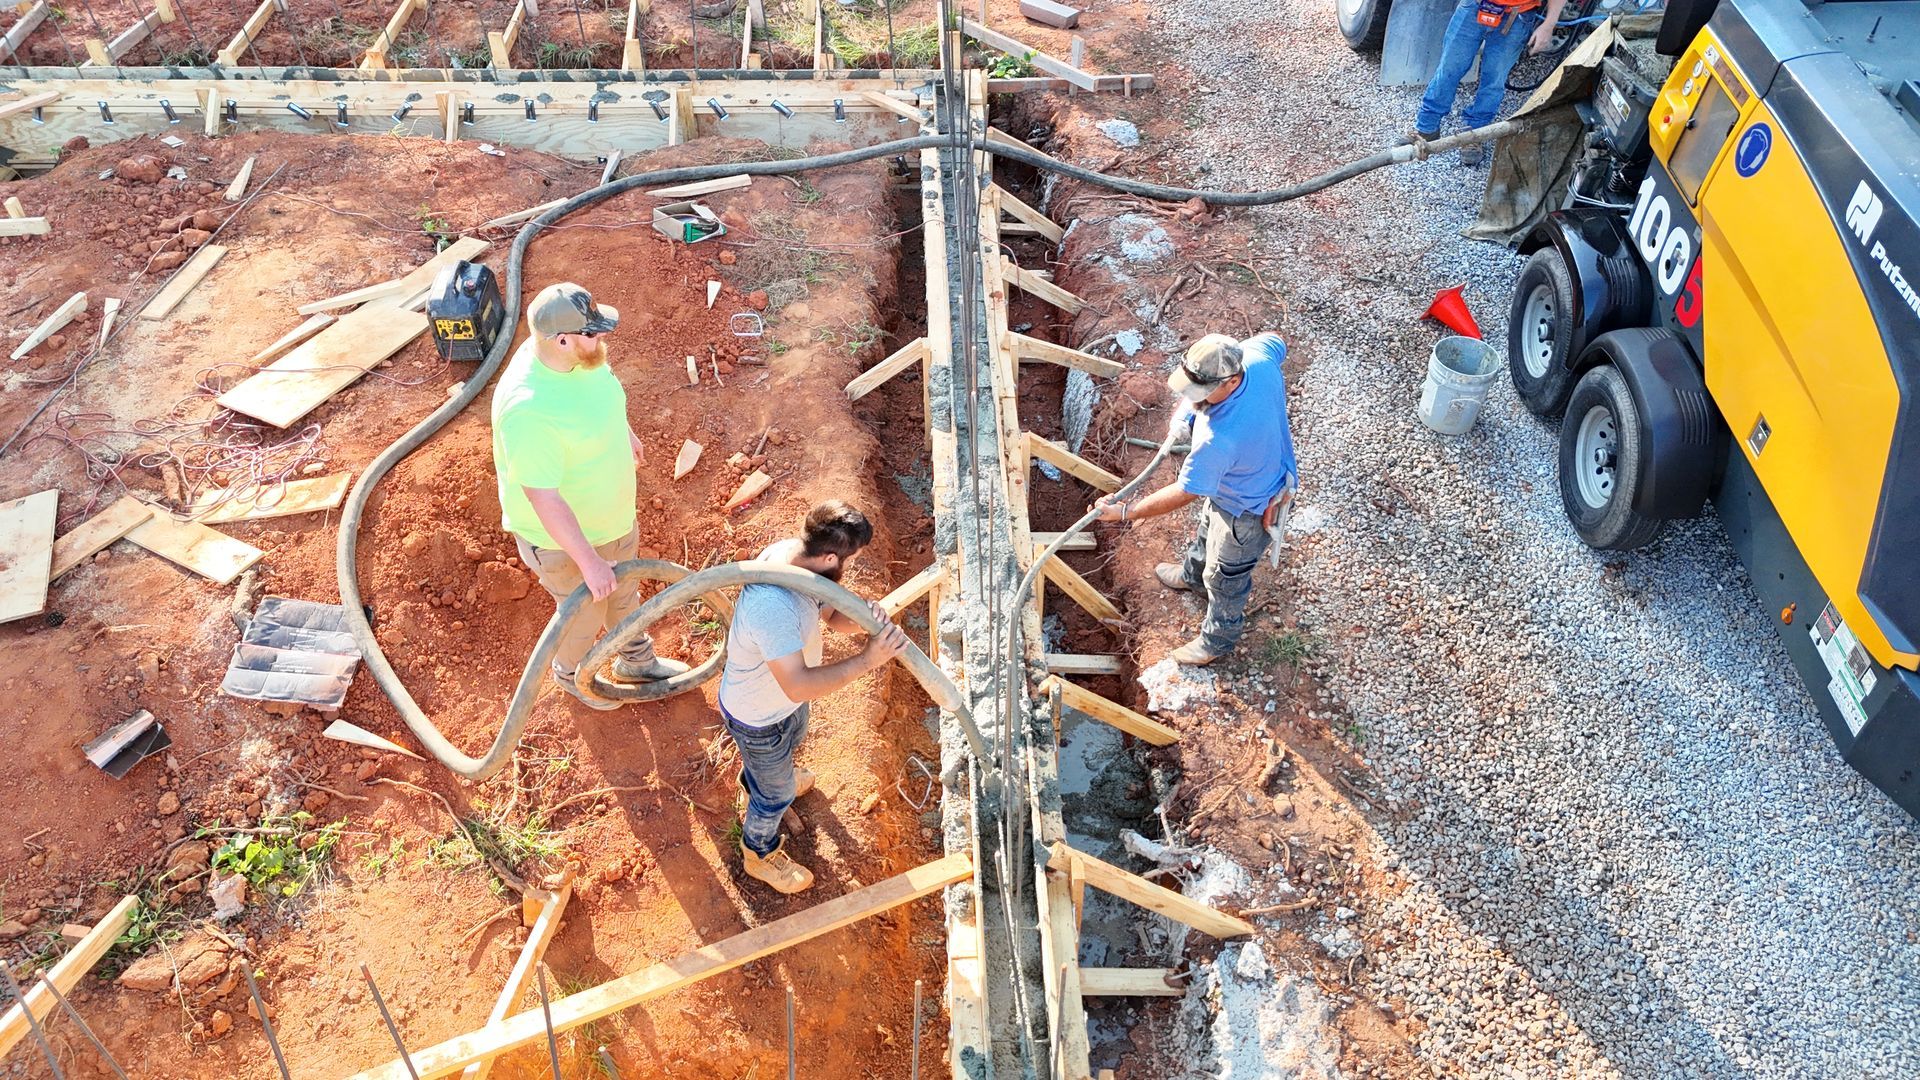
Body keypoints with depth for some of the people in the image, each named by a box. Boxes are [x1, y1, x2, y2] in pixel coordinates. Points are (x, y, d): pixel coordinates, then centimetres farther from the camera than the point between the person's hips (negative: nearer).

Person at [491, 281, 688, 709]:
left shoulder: (577, 353, -16)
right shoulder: (528, 409, -41)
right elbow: (544, 500, -35)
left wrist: (625, 432, 26)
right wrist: (589, 561, -30)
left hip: (613, 513, 7)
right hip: (563, 536, -7)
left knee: (624, 590, 30)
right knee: (585, 613, 21)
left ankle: (636, 660, 58)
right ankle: (569, 671, 54)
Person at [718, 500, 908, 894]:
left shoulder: (794, 553, -20)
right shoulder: (772, 605, -47)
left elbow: (833, 615, -9)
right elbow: (797, 686, -47)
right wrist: (867, 660, -47)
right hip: (758, 717, -8)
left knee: (792, 740, 39)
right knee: (778, 791, 21)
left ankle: (757, 776, 73)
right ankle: (760, 855, 52)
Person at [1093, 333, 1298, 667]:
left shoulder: (1219, 439, -48)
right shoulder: (1258, 355, -29)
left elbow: (1184, 493, -33)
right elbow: (1276, 341, -2)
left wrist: (1125, 512, -22)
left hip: (1247, 510, -8)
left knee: (1225, 576, 21)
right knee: (1207, 532, 36)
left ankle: (1218, 640, 50)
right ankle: (1192, 576, 68)